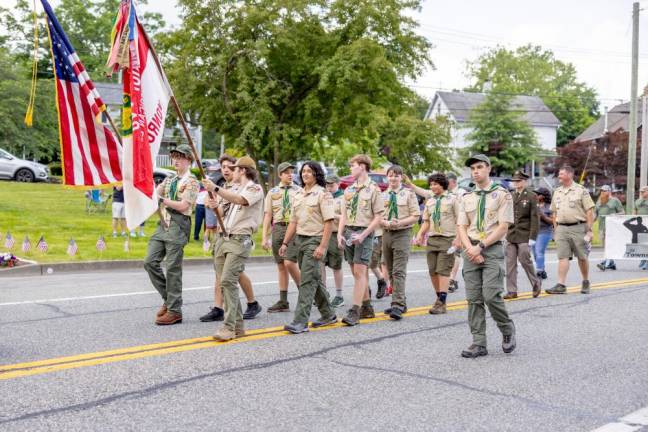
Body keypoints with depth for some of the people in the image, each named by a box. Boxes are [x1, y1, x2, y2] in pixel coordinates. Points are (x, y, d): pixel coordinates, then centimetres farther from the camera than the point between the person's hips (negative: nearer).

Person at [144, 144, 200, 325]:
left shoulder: (191, 182, -3)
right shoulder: (169, 180, 20)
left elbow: (183, 205, -14)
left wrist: (161, 199, -14)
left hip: (178, 226, -7)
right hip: (164, 224, 7)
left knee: (173, 268, -6)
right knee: (150, 261, 1)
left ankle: (174, 311, 2)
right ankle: (168, 298, 16)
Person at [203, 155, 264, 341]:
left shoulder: (255, 188, -3)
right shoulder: (235, 190, 25)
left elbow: (240, 200, -23)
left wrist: (215, 189, -31)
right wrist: (215, 206, 8)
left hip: (239, 240, -8)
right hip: (223, 239, 9)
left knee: (228, 281, -18)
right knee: (225, 282, 5)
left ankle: (229, 327, -18)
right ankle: (238, 325, 12)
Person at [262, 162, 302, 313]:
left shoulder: (299, 191, 5)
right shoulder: (272, 192, 11)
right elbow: (268, 215, 8)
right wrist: (264, 237, 1)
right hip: (277, 228, 3)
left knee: (289, 262, -17)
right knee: (281, 266, 7)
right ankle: (283, 302, 12)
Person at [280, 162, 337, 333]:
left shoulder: (323, 194, -8)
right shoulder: (298, 195, 14)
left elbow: (329, 222, -14)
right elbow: (293, 221, 17)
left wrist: (323, 246, -21)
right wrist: (285, 243, 11)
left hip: (315, 240, -8)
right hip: (300, 240, 8)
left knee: (307, 281, -12)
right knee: (314, 279, 14)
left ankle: (300, 321, -12)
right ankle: (328, 314, 27)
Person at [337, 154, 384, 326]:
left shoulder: (373, 189, -5)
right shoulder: (349, 190, 14)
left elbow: (378, 217, -8)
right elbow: (344, 214, 15)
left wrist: (363, 235, -16)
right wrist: (340, 234, 2)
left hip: (364, 232, -7)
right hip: (349, 232, 7)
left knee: (359, 271, -12)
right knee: (357, 272, 10)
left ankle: (355, 312, -13)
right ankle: (367, 307, 21)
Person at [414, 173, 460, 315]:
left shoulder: (452, 199, -2)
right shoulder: (430, 201, 15)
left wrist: (458, 238, -15)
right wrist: (420, 235, 2)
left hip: (447, 239, -6)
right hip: (432, 239, 6)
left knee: (443, 271, -10)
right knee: (432, 271, 6)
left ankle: (441, 303, -9)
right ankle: (440, 298, 20)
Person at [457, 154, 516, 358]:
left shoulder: (502, 194, 0)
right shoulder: (467, 197, 13)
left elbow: (503, 227, -7)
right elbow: (461, 227, 9)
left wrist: (480, 246, -13)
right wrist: (470, 249, -8)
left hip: (492, 250, -4)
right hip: (471, 251, 4)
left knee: (491, 296, -13)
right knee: (474, 299, 2)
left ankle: (508, 329, 14)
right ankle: (479, 344, 7)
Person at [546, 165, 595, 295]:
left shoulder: (581, 190, -2)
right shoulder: (557, 192, 14)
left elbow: (589, 211, -4)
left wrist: (589, 230, -9)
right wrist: (555, 230, 12)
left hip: (578, 227, -4)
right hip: (561, 228, 4)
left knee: (582, 257, 6)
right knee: (562, 257, -3)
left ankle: (586, 282, 24)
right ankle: (560, 285, -7)